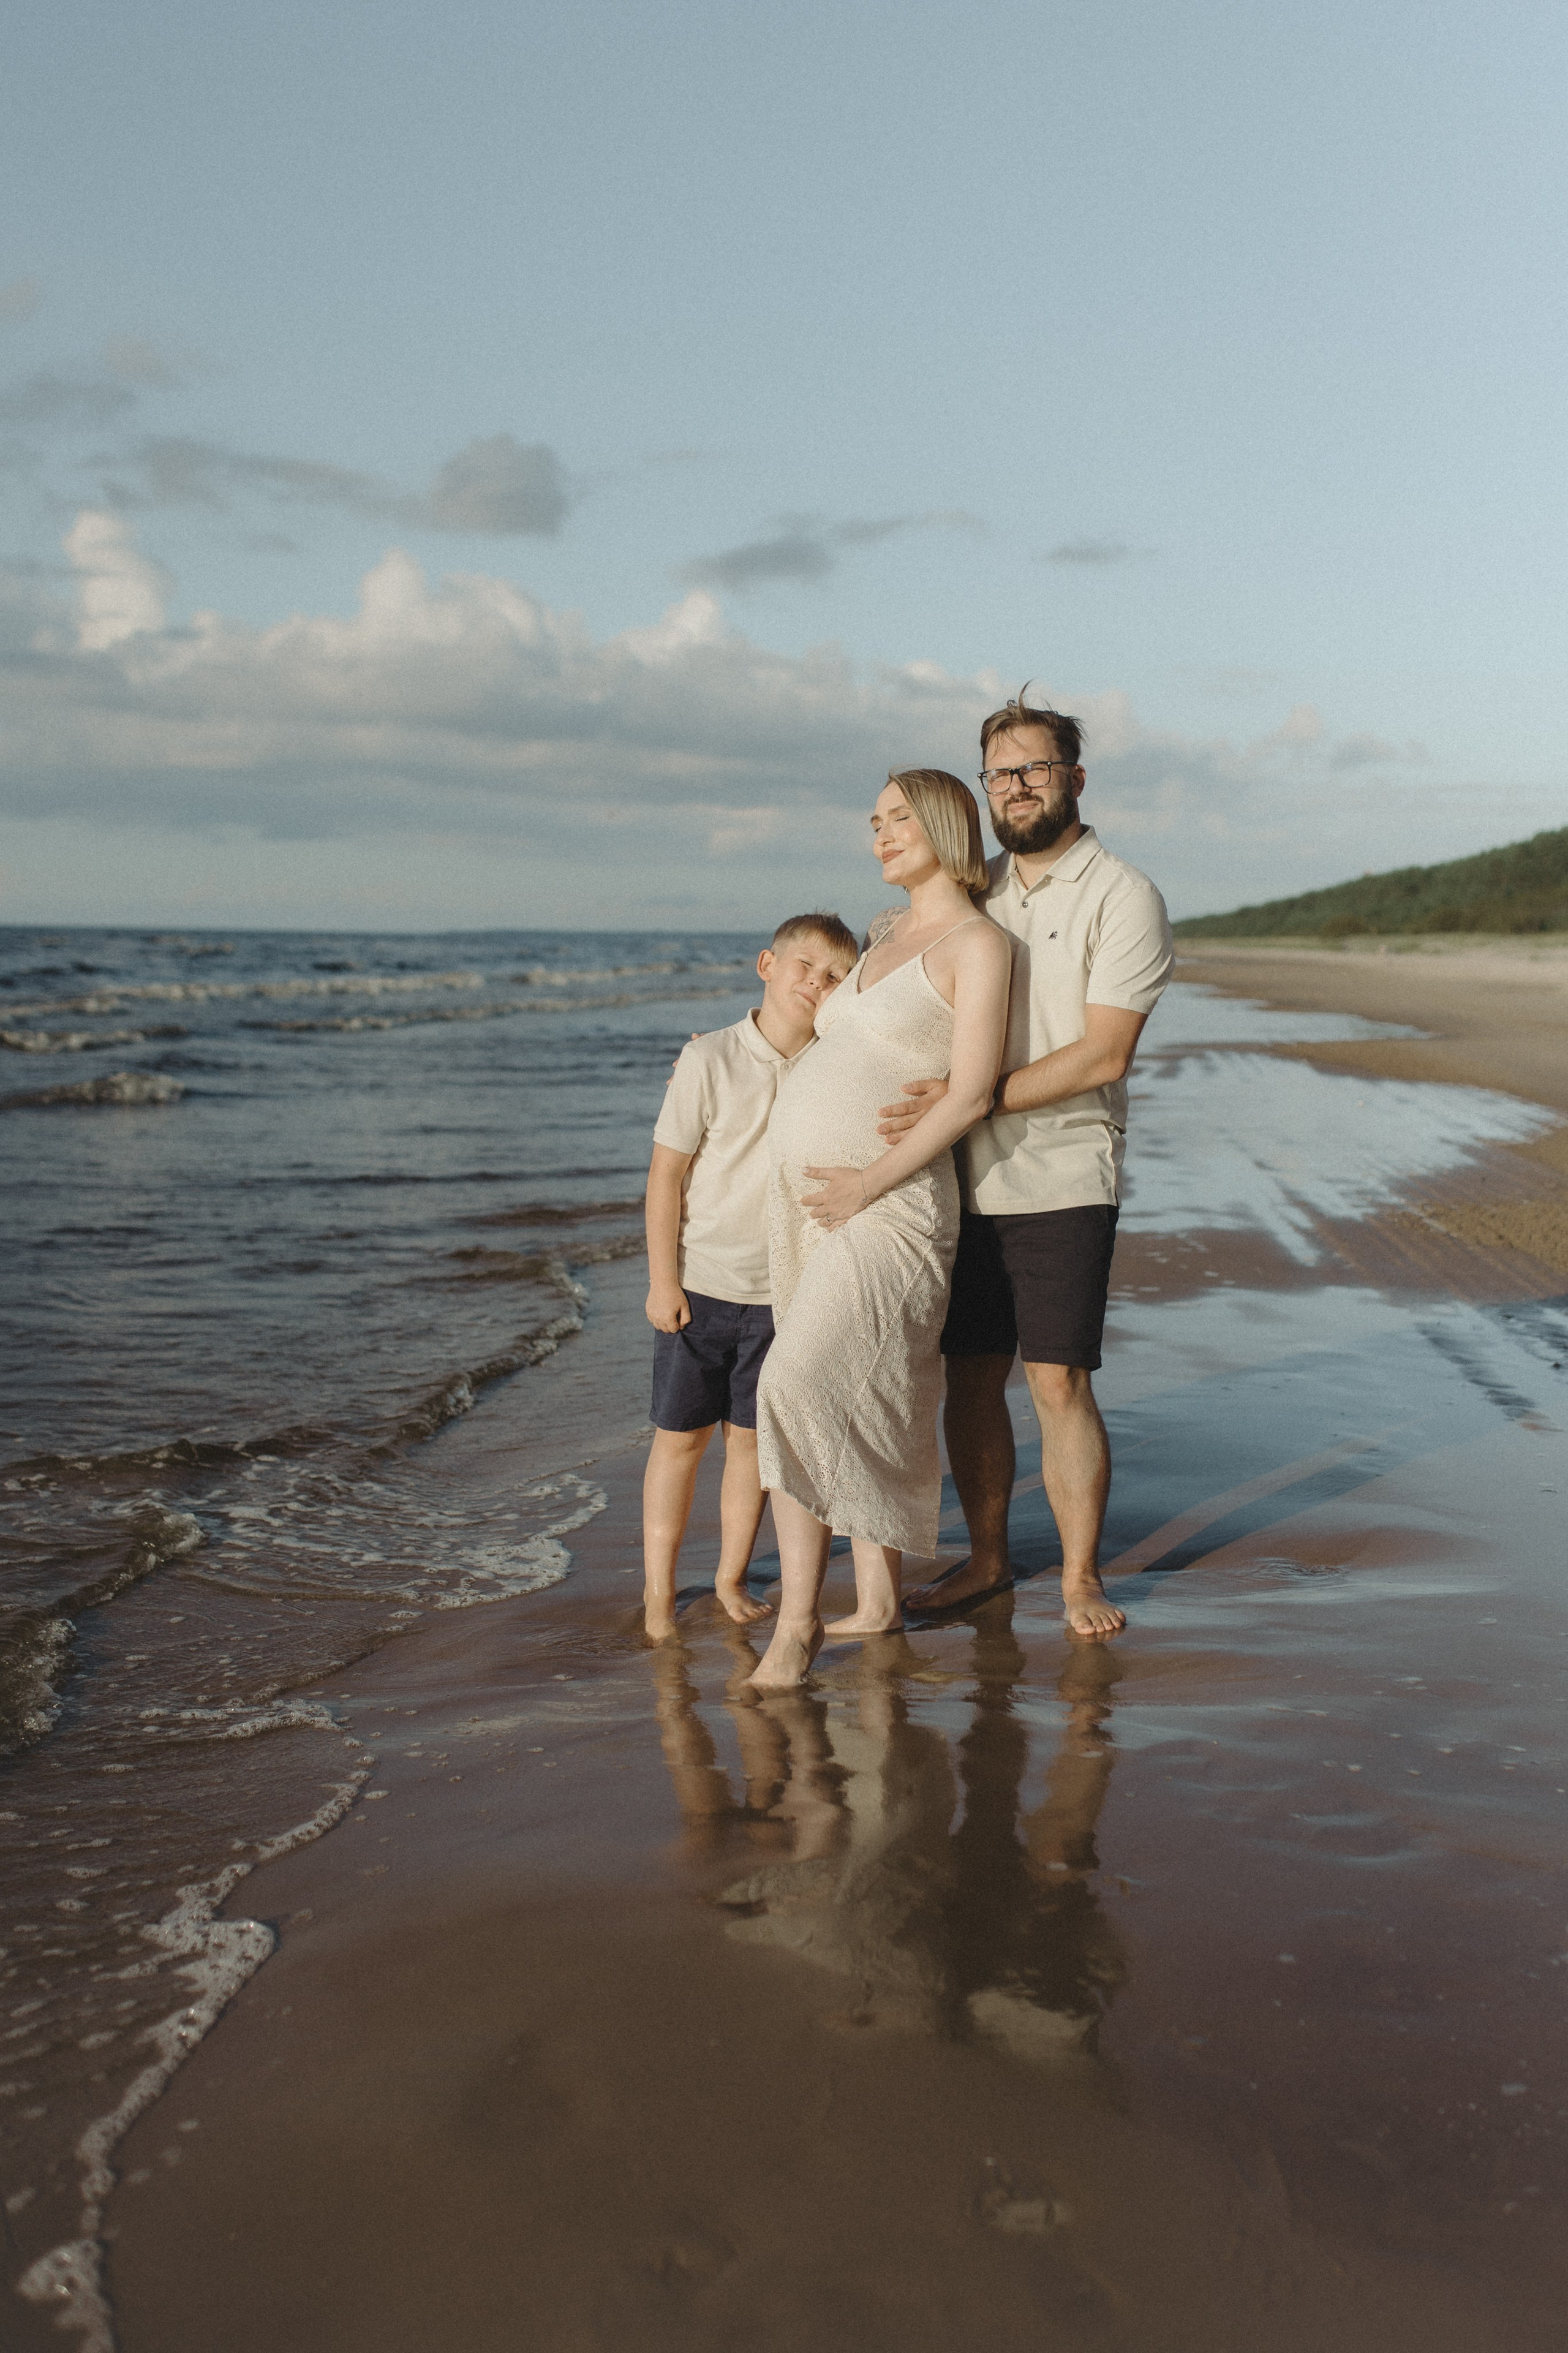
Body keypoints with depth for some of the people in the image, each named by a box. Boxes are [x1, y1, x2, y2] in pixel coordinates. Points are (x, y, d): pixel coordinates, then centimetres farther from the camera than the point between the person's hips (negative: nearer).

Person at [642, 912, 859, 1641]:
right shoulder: (711, 1059, -11)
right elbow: (667, 1172, -8)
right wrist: (662, 1279, -9)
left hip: (782, 1291, 3)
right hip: (700, 1283, -3)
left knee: (750, 1438, 11)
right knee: (680, 1438, 6)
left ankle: (731, 1577, 25)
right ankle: (659, 1587, 18)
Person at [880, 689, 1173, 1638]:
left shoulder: (1122, 898, -6)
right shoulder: (976, 894, 13)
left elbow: (1103, 1056, -16)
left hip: (1063, 1182, -5)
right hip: (967, 1180, 6)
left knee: (1059, 1384, -5)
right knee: (971, 1380, 8)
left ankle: (1082, 1577, 10)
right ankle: (987, 1559, 23)